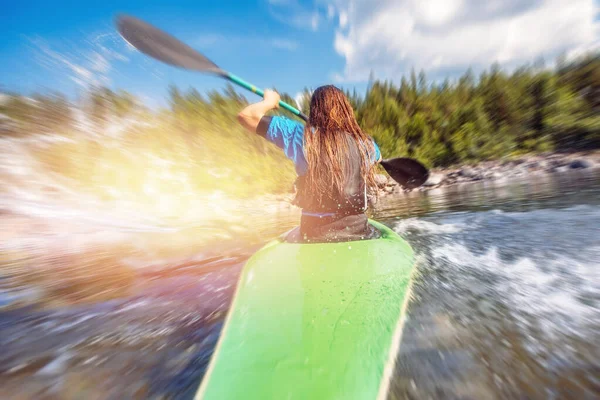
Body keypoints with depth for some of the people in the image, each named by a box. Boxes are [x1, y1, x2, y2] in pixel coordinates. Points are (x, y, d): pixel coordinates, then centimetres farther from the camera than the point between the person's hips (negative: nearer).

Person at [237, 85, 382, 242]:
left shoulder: (302, 136, -10)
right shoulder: (364, 143, -1)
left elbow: (246, 115, -5)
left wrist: (269, 101, 14)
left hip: (312, 236, -1)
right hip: (358, 234, 3)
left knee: (289, 238, 31)